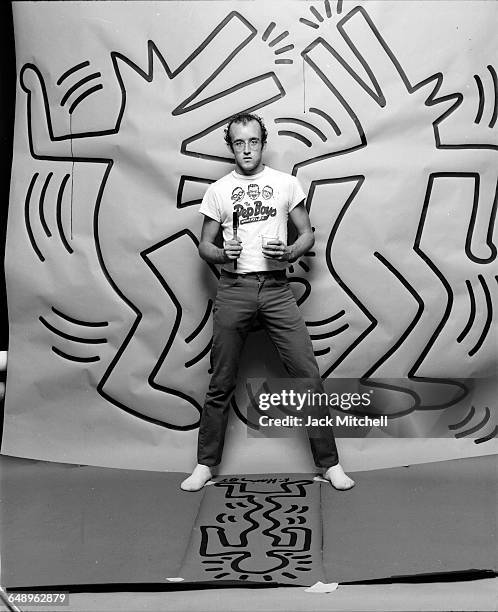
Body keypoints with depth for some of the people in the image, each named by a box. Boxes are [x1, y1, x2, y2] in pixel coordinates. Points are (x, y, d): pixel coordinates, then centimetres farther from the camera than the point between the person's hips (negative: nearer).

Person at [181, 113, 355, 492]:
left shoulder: (286, 183, 10)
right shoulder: (218, 191, 10)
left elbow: (307, 234, 11)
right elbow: (204, 245, 11)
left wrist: (288, 252, -10)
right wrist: (222, 254, -11)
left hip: (277, 289, 0)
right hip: (234, 289, 0)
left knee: (308, 376, -3)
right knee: (221, 384, 5)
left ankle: (329, 463, 9)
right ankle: (205, 465, 18)